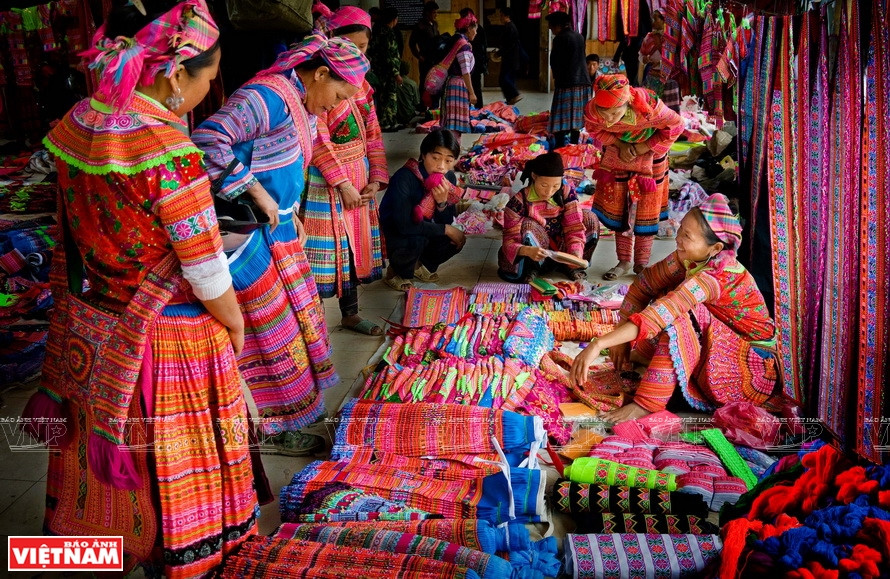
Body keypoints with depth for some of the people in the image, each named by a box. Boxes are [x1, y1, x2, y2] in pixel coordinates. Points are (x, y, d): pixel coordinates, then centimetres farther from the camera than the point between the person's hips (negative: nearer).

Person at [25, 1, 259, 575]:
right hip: (160, 342, -7)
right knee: (169, 464, 15)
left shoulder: (78, 122, -5)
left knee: (100, 454, 26)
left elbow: (81, 231, 5)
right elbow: (206, 271, -19)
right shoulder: (170, 153, -27)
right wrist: (236, 323, -2)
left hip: (86, 331, 7)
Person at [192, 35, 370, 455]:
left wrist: (290, 214, 11)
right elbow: (208, 140, -34)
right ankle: (272, 426, 18)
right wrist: (256, 192, -29)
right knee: (272, 325, 1)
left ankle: (297, 401, 34)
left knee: (297, 309, 17)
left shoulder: (301, 105, 9)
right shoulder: (267, 97, -22)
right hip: (249, 234, -9)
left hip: (277, 224, 10)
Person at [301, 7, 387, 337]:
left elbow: (372, 135, 12)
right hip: (326, 180, -7)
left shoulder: (359, 83, 11)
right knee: (327, 247, -4)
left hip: (358, 177, 8)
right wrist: (342, 183, -18)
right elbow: (318, 140, -17)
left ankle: (350, 313, 27)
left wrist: (376, 179, 3)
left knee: (354, 245, 14)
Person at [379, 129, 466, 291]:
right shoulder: (404, 178, -31)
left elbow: (446, 222, -8)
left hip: (421, 230, 6)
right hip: (392, 234, -6)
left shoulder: (449, 178, -11)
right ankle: (397, 273, -2)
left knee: (456, 240, -15)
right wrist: (445, 229, -27)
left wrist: (442, 202, -30)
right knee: (416, 240, -34)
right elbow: (404, 225, -34)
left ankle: (420, 265, 13)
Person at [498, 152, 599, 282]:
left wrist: (576, 254, -37)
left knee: (589, 218, -13)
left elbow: (574, 229, -16)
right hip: (534, 256, -4)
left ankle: (568, 265, -2)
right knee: (528, 226, -32)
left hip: (561, 252, 4)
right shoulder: (519, 202, -22)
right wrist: (527, 251, -48)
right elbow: (510, 241, -25)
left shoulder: (567, 194, -12)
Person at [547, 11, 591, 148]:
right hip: (583, 81, 8)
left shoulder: (560, 38, -10)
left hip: (567, 83, -8)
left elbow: (554, 62, -6)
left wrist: (557, 77, 12)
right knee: (576, 117, 13)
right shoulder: (580, 37, 12)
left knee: (561, 119, -5)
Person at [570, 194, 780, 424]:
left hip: (753, 361, -8)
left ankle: (647, 404, -29)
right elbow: (645, 282, -2)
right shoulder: (689, 257, -9)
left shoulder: (715, 276, -32)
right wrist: (621, 339, -10)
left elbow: (659, 315, -42)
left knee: (680, 317, -32)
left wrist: (598, 344, -47)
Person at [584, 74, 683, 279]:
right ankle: (623, 262, 21)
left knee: (645, 210, 3)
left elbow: (675, 126, -20)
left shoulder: (649, 107, -41)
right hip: (617, 155, 3)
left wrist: (645, 147, -23)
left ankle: (642, 264, 17)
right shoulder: (592, 110, -33)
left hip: (649, 156, -2)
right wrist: (619, 145, -20)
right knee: (618, 208, 7)